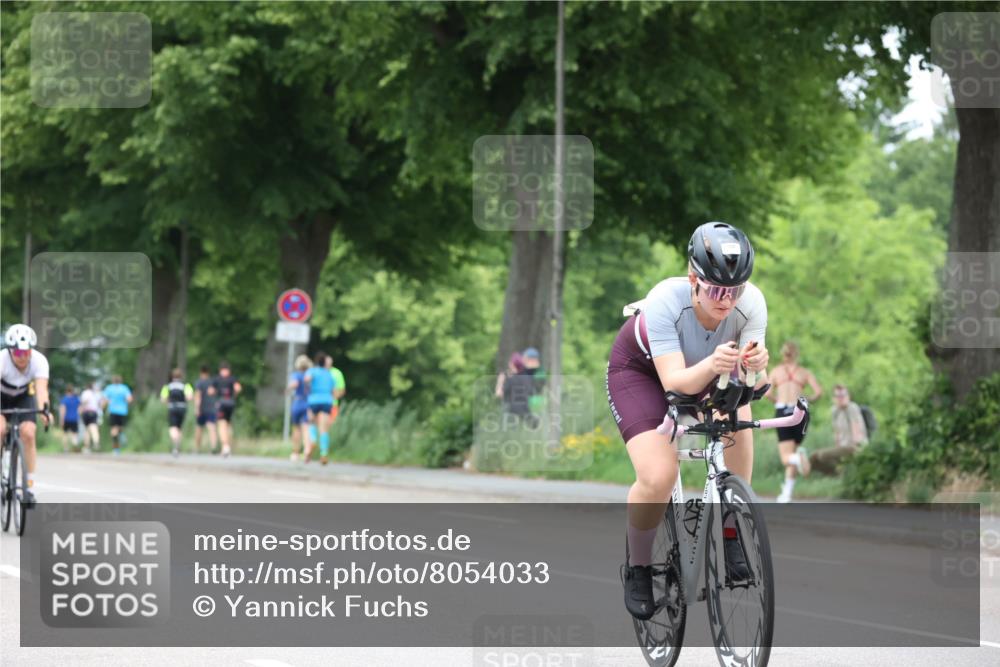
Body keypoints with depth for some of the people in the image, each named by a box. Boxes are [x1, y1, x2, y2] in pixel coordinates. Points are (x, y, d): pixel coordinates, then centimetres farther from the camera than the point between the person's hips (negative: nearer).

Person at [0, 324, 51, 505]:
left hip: (23, 396, 1)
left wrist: (44, 409, -62)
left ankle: (29, 486, -11)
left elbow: (41, 388, -42)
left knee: (28, 434, -20)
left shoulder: (39, 361, -31)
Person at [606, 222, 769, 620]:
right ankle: (637, 569, 5)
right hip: (640, 369, -4)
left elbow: (755, 384, -30)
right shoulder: (665, 301, -38)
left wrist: (757, 366, -53)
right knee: (659, 478, -23)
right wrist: (711, 366, -62)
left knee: (738, 419, -28)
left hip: (706, 368, 4)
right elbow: (675, 382, -42)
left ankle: (729, 534, -6)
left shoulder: (750, 303, -29)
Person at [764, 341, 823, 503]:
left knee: (787, 457, -5)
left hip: (782, 411, -1)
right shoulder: (805, 372, 13)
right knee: (792, 453, 17)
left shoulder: (777, 370, 14)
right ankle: (787, 493, 12)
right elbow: (819, 391, 0)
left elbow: (768, 393, 2)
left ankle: (798, 457, -41)